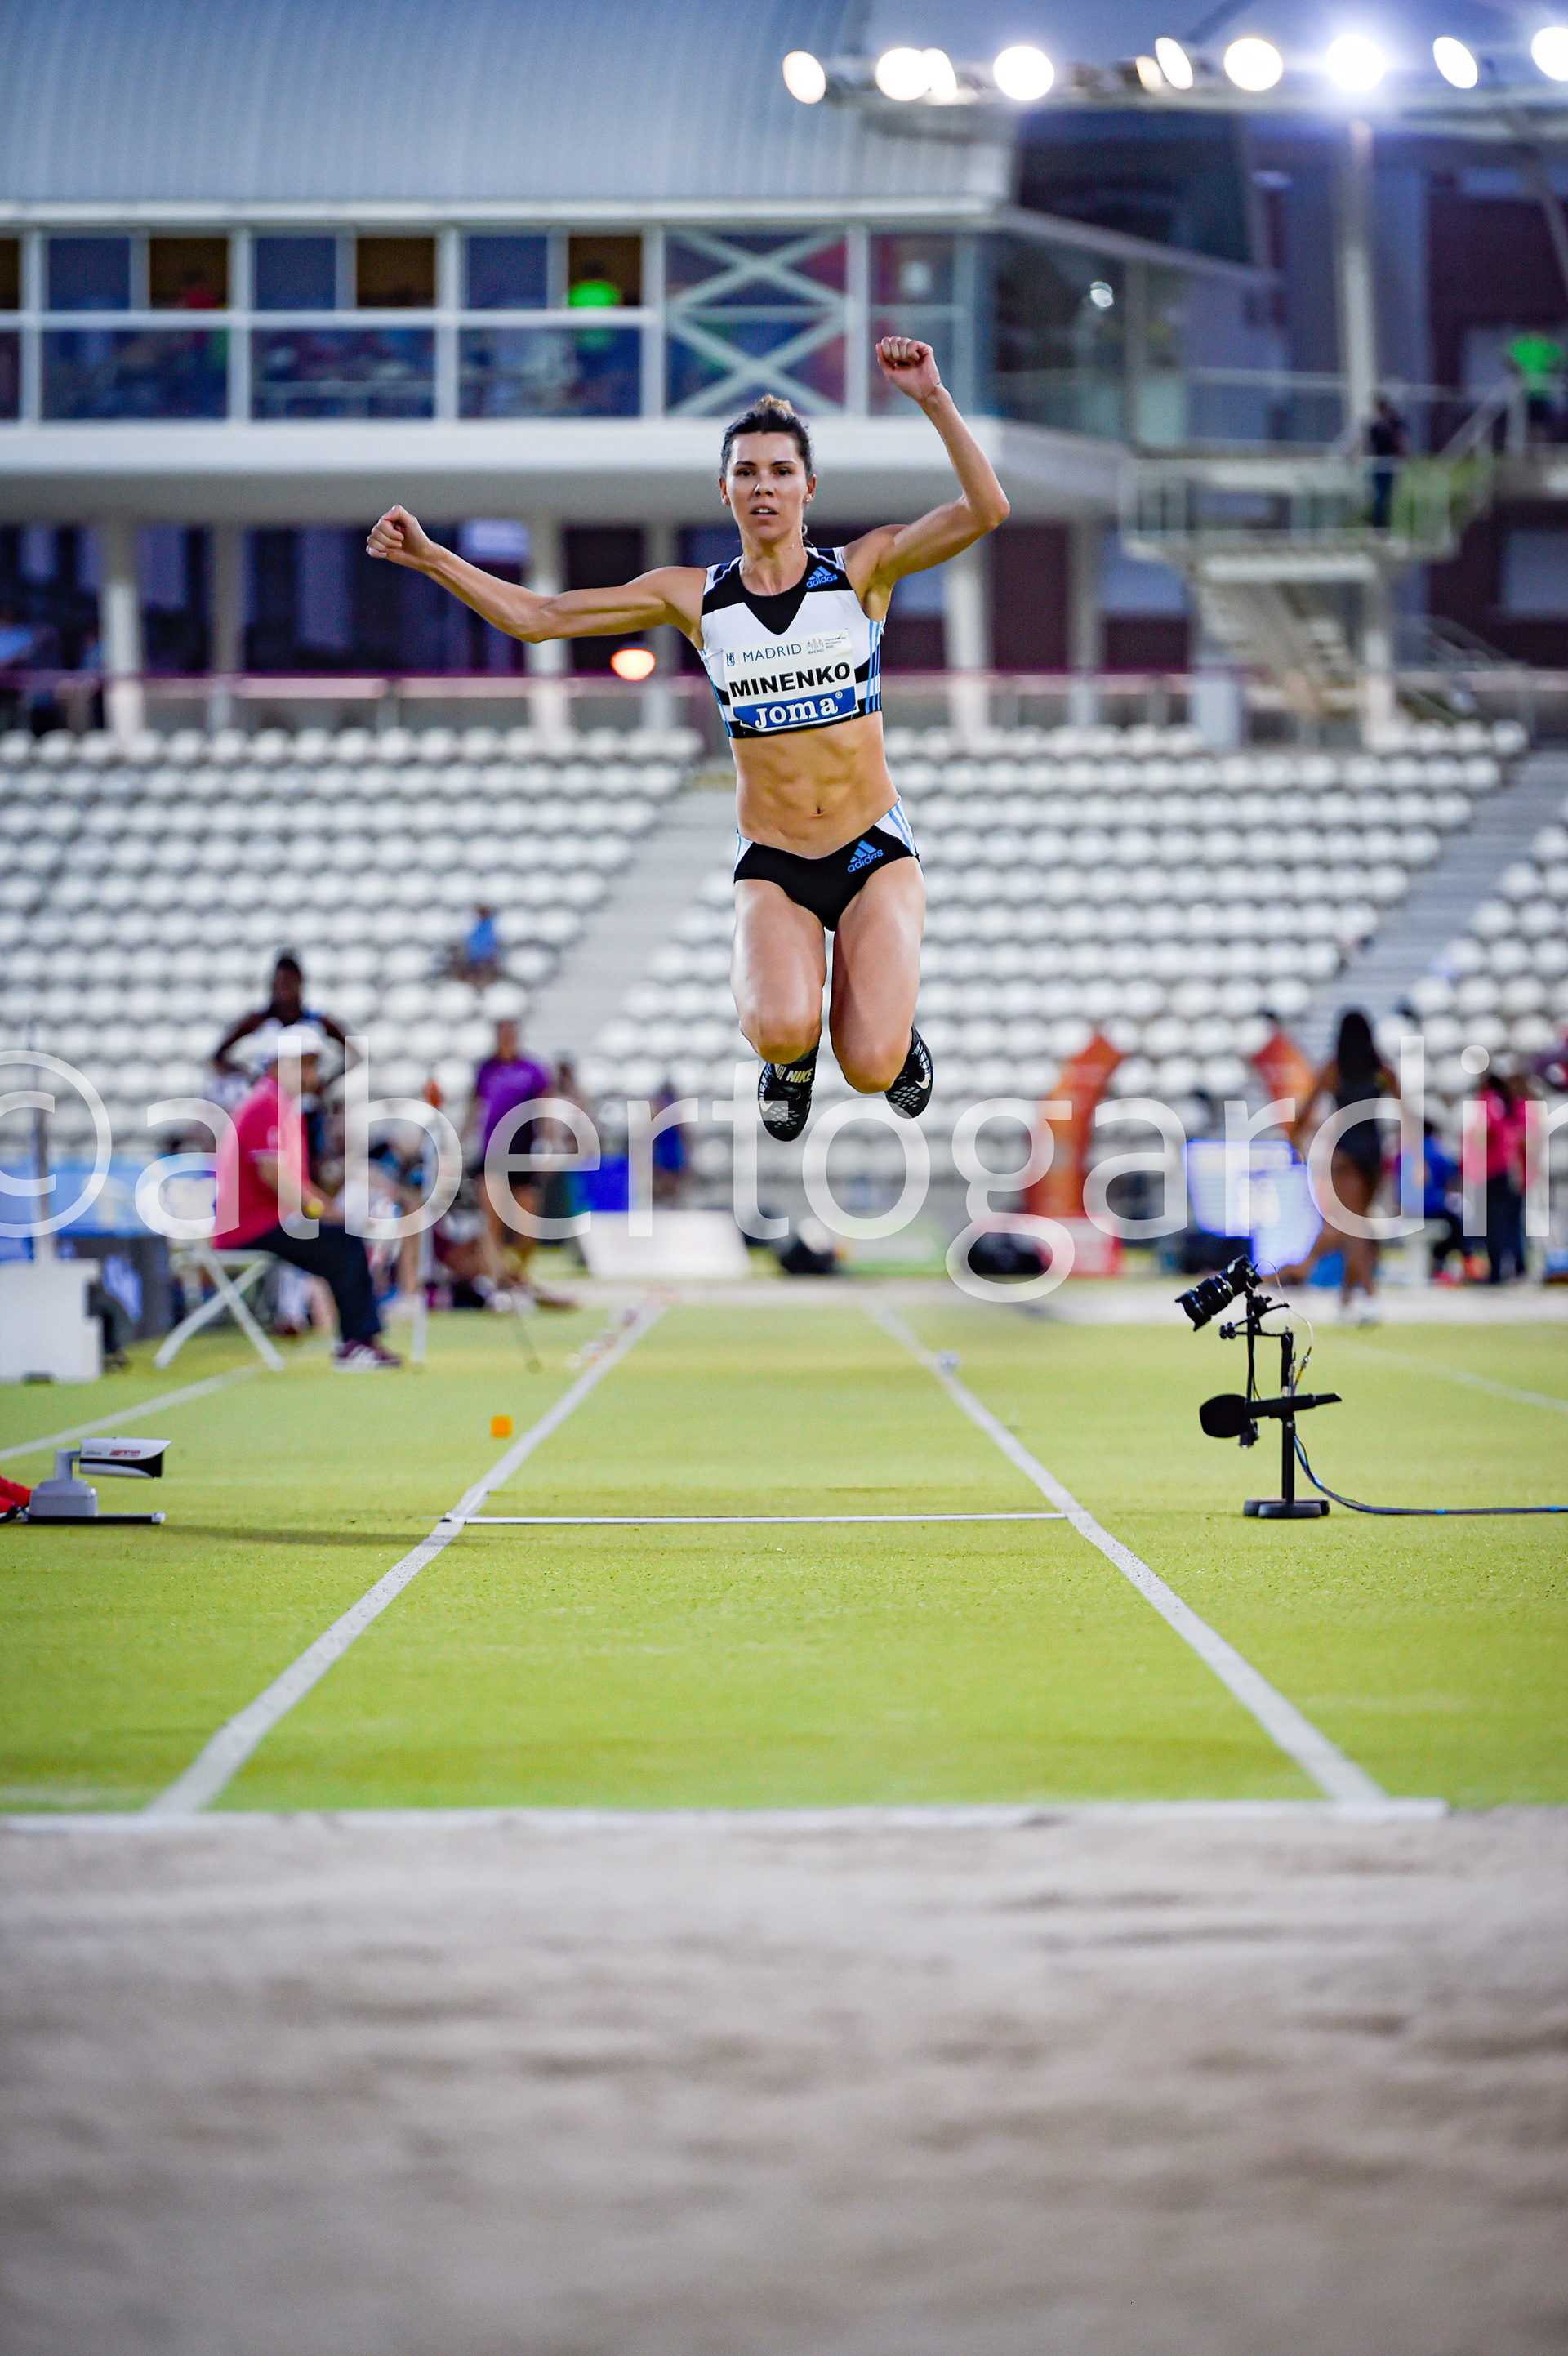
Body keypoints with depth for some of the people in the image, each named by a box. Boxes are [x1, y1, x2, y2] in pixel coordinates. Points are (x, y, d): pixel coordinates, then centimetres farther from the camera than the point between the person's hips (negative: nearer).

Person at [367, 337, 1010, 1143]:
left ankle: (890, 1023, 20)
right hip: (772, 865, 1)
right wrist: (429, 557, -5)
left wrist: (934, 401, -25)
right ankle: (792, 1051, 9)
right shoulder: (693, 597, 1)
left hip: (873, 854, 0)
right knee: (782, 1033, -29)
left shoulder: (861, 569, -2)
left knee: (871, 1071, -18)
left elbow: (984, 511, -16)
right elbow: (535, 617, 4)